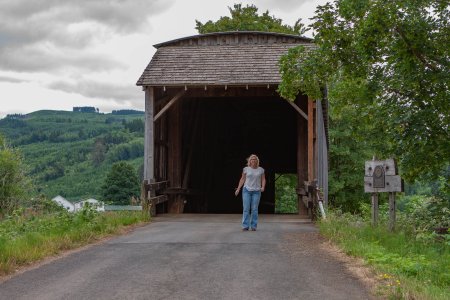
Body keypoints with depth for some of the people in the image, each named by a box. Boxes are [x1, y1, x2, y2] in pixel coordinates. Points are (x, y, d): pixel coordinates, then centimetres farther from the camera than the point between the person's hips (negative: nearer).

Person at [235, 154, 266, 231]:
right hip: (246, 190, 0)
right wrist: (238, 189, -3)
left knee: (254, 209, -3)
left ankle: (253, 226, 4)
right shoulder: (246, 169, 1)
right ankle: (245, 226, -5)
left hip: (256, 191, 0)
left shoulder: (261, 170, 3)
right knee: (246, 208, -7)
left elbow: (263, 180, 6)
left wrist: (263, 187, -13)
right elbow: (242, 179, 5)